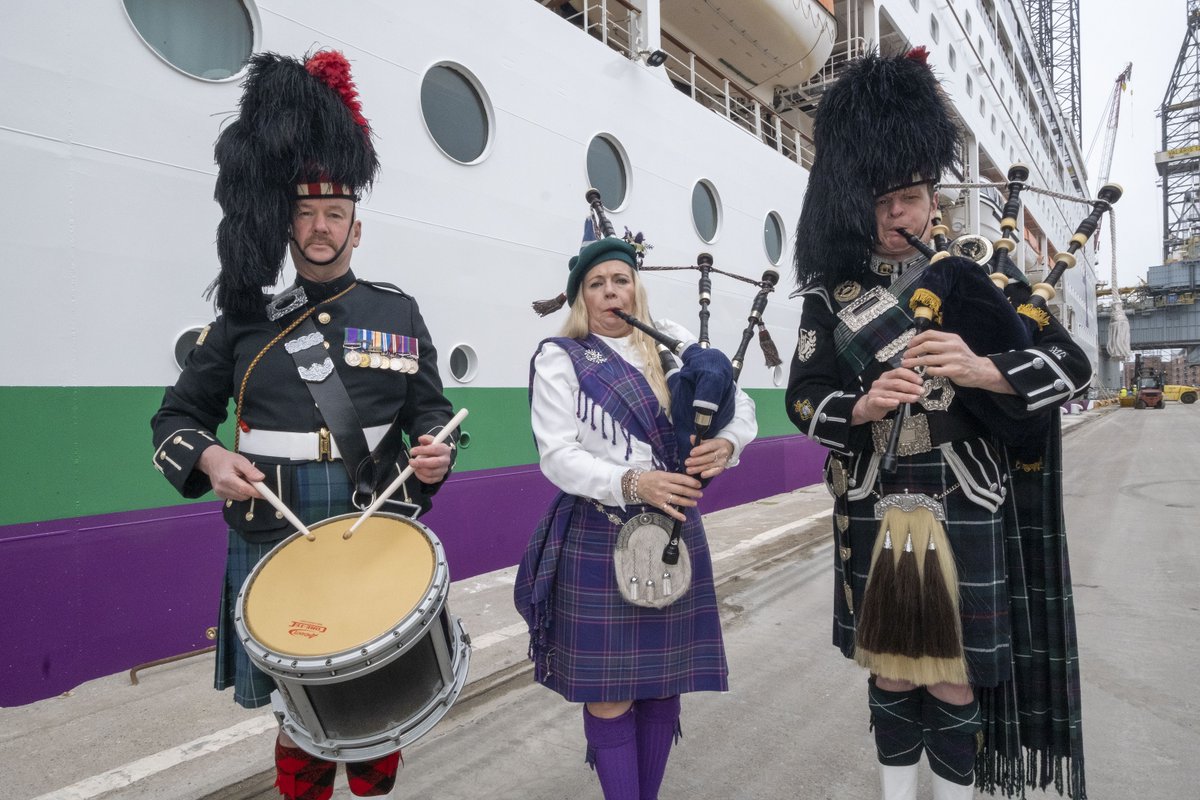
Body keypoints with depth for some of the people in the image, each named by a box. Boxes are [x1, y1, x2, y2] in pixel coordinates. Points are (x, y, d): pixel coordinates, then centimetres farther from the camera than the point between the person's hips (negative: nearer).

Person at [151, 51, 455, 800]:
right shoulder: (246, 319, 3)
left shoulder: (398, 312, 3)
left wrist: (435, 453, -16)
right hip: (274, 543, 0)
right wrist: (210, 458, -13)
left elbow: (430, 410, 6)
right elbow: (177, 416, 8)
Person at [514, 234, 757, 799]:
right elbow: (558, 455, -11)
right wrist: (633, 483, -26)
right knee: (609, 689, 3)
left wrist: (726, 442, -19)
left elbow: (741, 405, 4)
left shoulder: (674, 346, 8)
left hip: (675, 534, 4)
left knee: (664, 678, 13)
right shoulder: (558, 357, -3)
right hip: (598, 540, -3)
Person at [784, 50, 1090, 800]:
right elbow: (803, 398, -1)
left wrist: (982, 369, -24)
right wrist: (862, 406, -22)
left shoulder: (980, 274, 0)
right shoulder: (831, 291, 2)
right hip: (873, 517, 1)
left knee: (955, 680, 8)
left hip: (965, 515, -1)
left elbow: (1072, 364, -4)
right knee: (889, 671, 14)